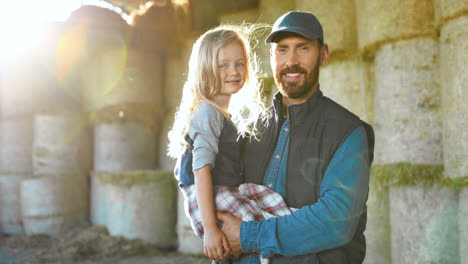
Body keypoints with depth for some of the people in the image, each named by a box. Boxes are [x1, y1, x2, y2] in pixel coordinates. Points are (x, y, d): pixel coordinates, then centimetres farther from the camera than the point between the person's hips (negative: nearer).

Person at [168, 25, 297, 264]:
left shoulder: (236, 113, 19)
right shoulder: (208, 113, -10)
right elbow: (201, 169, -19)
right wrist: (210, 228, -24)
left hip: (233, 191, 8)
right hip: (212, 200, -8)